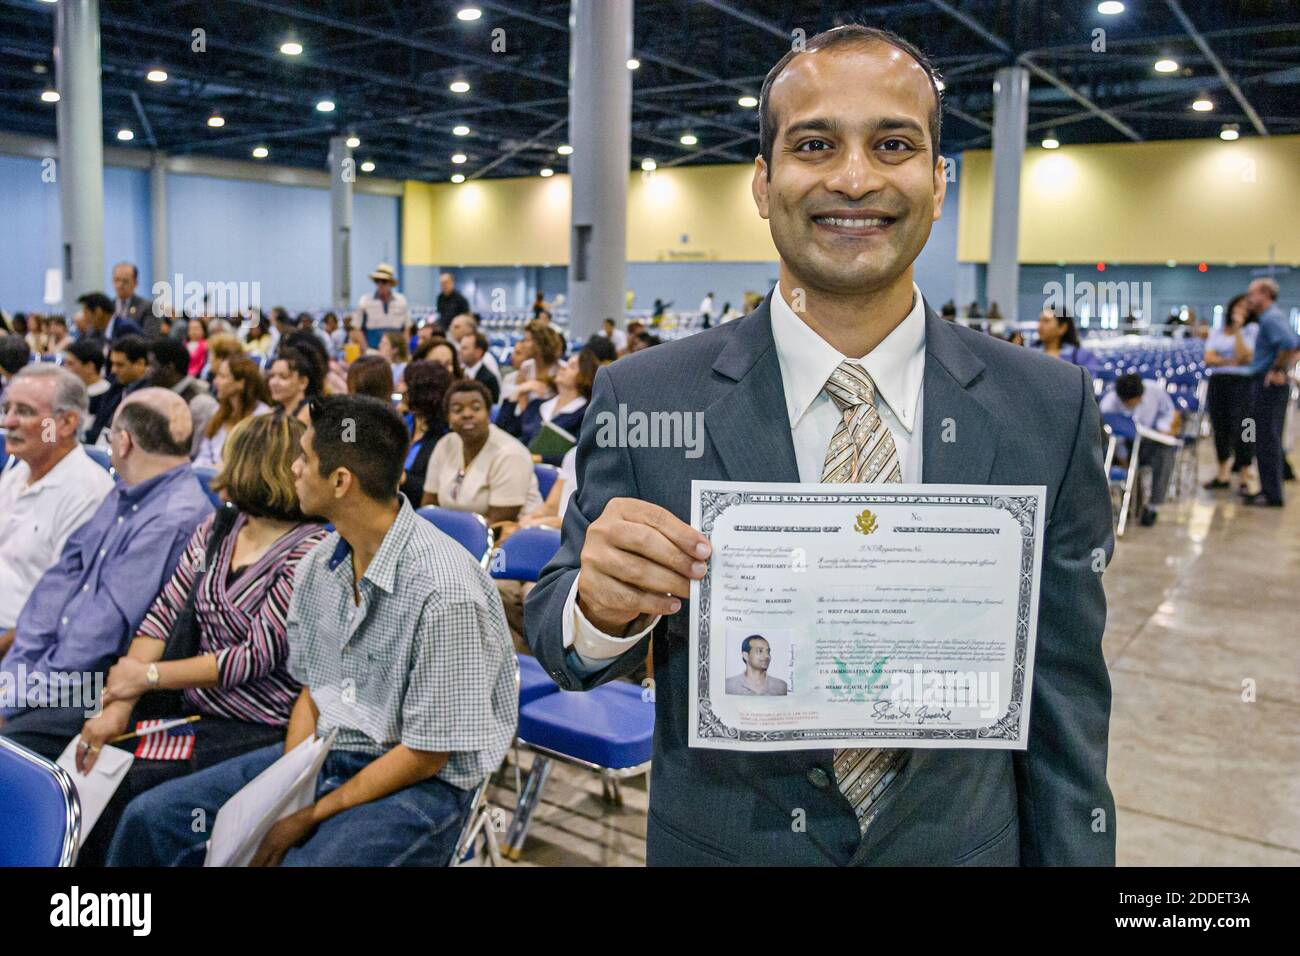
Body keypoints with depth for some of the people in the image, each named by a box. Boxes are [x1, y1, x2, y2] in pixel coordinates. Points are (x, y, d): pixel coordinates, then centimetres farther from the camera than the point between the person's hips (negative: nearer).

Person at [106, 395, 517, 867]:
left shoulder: (444, 593, -24)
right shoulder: (319, 564, 0)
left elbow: (425, 756, -18)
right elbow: (312, 691, 9)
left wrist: (310, 817, -14)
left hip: (421, 782, -7)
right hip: (322, 754, 7)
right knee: (152, 817, 1)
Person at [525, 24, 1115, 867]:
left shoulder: (1050, 409, -10)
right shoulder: (643, 399, -14)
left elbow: (1062, 703, -4)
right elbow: (559, 638, -7)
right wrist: (602, 604, -27)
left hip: (961, 844, 1)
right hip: (720, 843, 0)